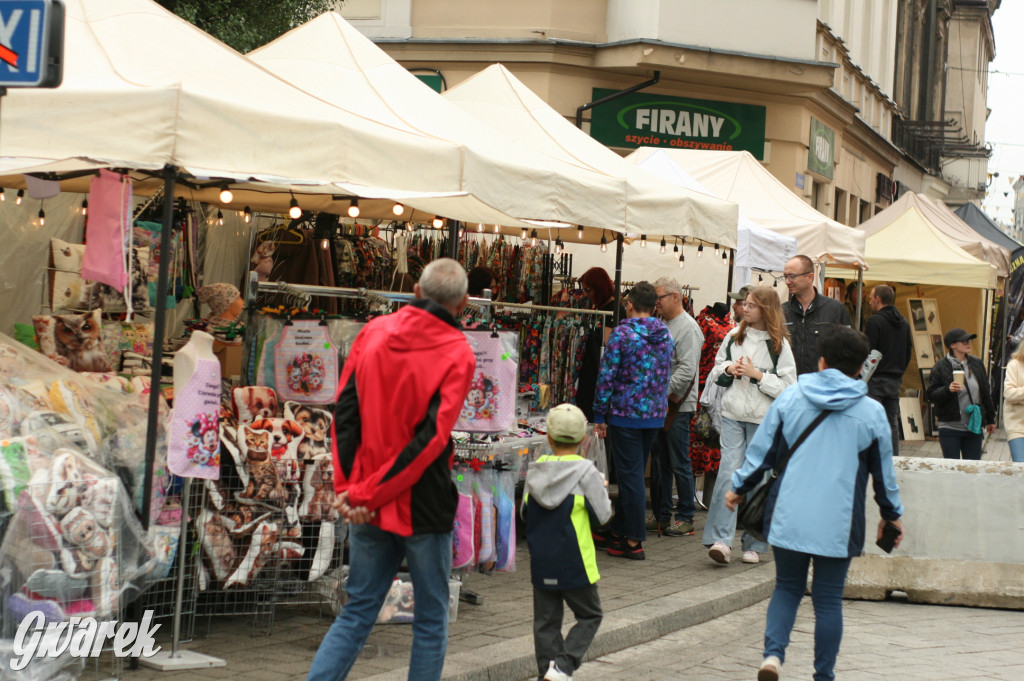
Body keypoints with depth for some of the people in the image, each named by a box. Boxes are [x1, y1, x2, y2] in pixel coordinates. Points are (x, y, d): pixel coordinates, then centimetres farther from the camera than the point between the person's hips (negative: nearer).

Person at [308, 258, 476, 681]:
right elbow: (432, 438, -16)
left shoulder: (374, 332, 3)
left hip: (369, 509, 4)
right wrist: (367, 495, -13)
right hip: (424, 508, -4)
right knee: (431, 621, 9)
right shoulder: (457, 354, -10)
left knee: (357, 613, 13)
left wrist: (347, 487, -5)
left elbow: (345, 411, -1)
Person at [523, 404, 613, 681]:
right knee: (589, 616, 9)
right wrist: (602, 489, 9)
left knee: (546, 621, 11)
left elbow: (525, 513, 10)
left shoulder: (535, 470, 1)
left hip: (540, 562, 4)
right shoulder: (586, 473, -12)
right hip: (574, 564, -4)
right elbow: (602, 516, -6)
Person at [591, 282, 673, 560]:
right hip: (656, 415, 6)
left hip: (626, 414, -6)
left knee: (631, 475, -1)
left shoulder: (622, 334, -12)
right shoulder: (666, 334, 6)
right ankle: (618, 531, 26)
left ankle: (634, 542, 1)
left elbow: (607, 377, -11)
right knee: (633, 473, 15)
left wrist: (599, 416, -5)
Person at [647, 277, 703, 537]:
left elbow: (686, 371, -19)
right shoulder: (661, 325, 14)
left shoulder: (687, 328, -12)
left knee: (679, 464, -3)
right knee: (659, 462, 12)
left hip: (677, 406, -8)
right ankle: (660, 515, 19)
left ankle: (686, 517, 4)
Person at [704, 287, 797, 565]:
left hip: (763, 419, -2)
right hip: (733, 415, 3)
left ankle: (754, 544, 13)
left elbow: (788, 386, -7)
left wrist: (757, 374, -15)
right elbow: (715, 370, 18)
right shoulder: (734, 336, 9)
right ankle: (721, 540, -13)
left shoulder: (779, 344, -3)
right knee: (729, 472, -10)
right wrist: (728, 368, -4)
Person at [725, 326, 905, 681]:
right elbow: (883, 472, 8)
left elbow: (761, 450, 5)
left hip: (789, 518, 1)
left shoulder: (790, 398, 1)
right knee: (828, 601, 7)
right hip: (838, 524, -1)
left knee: (786, 588, 14)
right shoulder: (872, 412, 0)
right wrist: (892, 515, 22)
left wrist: (739, 488, 19)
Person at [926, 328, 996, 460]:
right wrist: (948, 390, -26)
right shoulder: (941, 367, -5)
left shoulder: (977, 364, 9)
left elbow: (985, 393, 16)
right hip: (950, 428, -4)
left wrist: (990, 419, 20)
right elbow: (931, 396, -8)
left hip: (974, 427, 4)